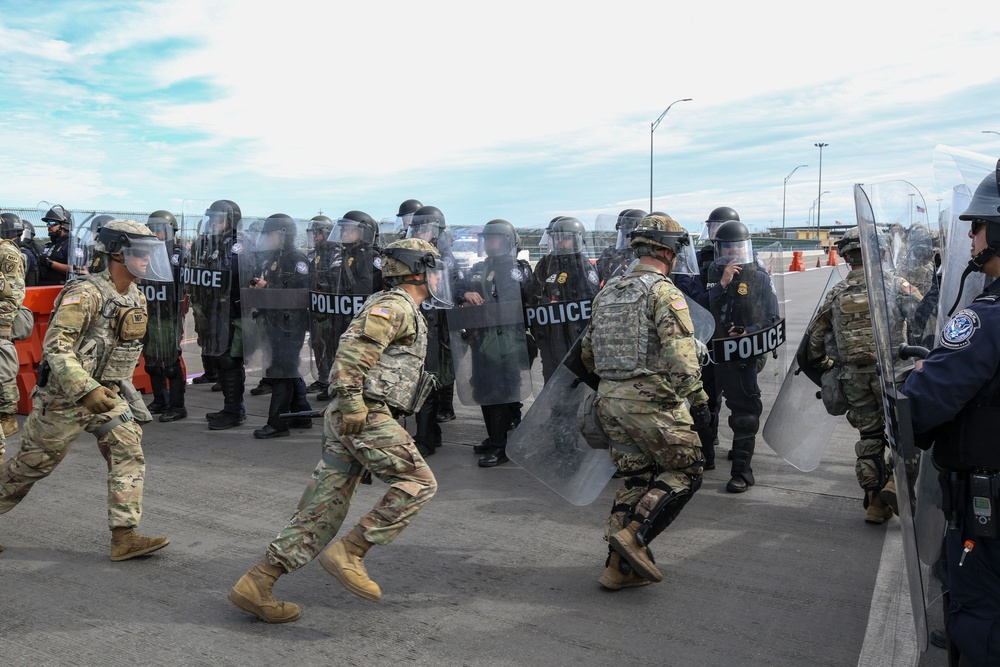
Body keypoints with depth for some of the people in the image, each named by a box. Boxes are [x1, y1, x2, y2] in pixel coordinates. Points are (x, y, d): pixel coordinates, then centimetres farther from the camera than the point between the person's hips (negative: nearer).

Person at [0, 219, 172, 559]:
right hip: (65, 395, -7)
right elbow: (56, 346, -26)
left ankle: (124, 537, -5)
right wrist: (87, 389, -33)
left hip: (108, 394, 7)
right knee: (33, 463, 9)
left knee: (129, 453, -6)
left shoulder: (136, 297, 5)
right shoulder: (86, 293, -21)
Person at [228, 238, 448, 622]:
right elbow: (355, 343, -21)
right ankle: (349, 553, -6)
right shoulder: (396, 306, -6)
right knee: (419, 483, -5)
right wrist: (350, 397, -28)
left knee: (322, 511, 9)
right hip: (366, 416, -10)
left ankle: (256, 585, 11)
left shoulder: (402, 311, 26)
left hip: (348, 419, 10)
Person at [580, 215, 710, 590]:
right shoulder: (664, 292, -10)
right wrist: (698, 400, -13)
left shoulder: (607, 292, 14)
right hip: (651, 402, -8)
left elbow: (587, 353, 19)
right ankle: (634, 536, -4)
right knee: (685, 471, 8)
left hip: (609, 401, 8)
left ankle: (620, 567, 17)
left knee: (637, 478, 15)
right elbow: (680, 358, -20)